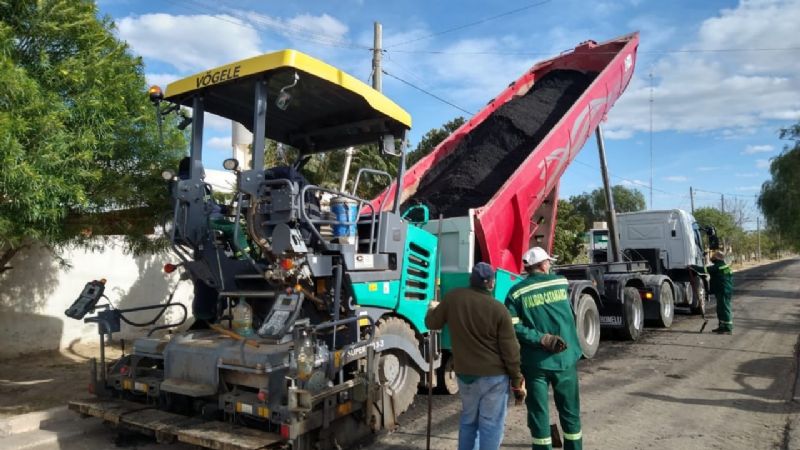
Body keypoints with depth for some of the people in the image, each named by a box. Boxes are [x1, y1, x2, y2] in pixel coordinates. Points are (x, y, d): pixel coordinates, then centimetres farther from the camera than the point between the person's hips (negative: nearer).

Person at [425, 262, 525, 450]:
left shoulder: (453, 298, -5)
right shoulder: (498, 310, -14)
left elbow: (432, 323, 10)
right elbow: (510, 351, -10)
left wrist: (432, 309, 32)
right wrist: (517, 381, 1)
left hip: (464, 373, 4)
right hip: (494, 375, -4)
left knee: (468, 420, 20)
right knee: (490, 424, 4)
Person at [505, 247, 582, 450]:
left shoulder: (516, 292, -5)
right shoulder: (561, 282, 1)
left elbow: (513, 327, -14)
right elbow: (570, 316, 13)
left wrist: (542, 339, -12)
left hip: (535, 362, -1)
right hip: (566, 357, 2)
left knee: (539, 414, 9)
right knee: (570, 412, 16)